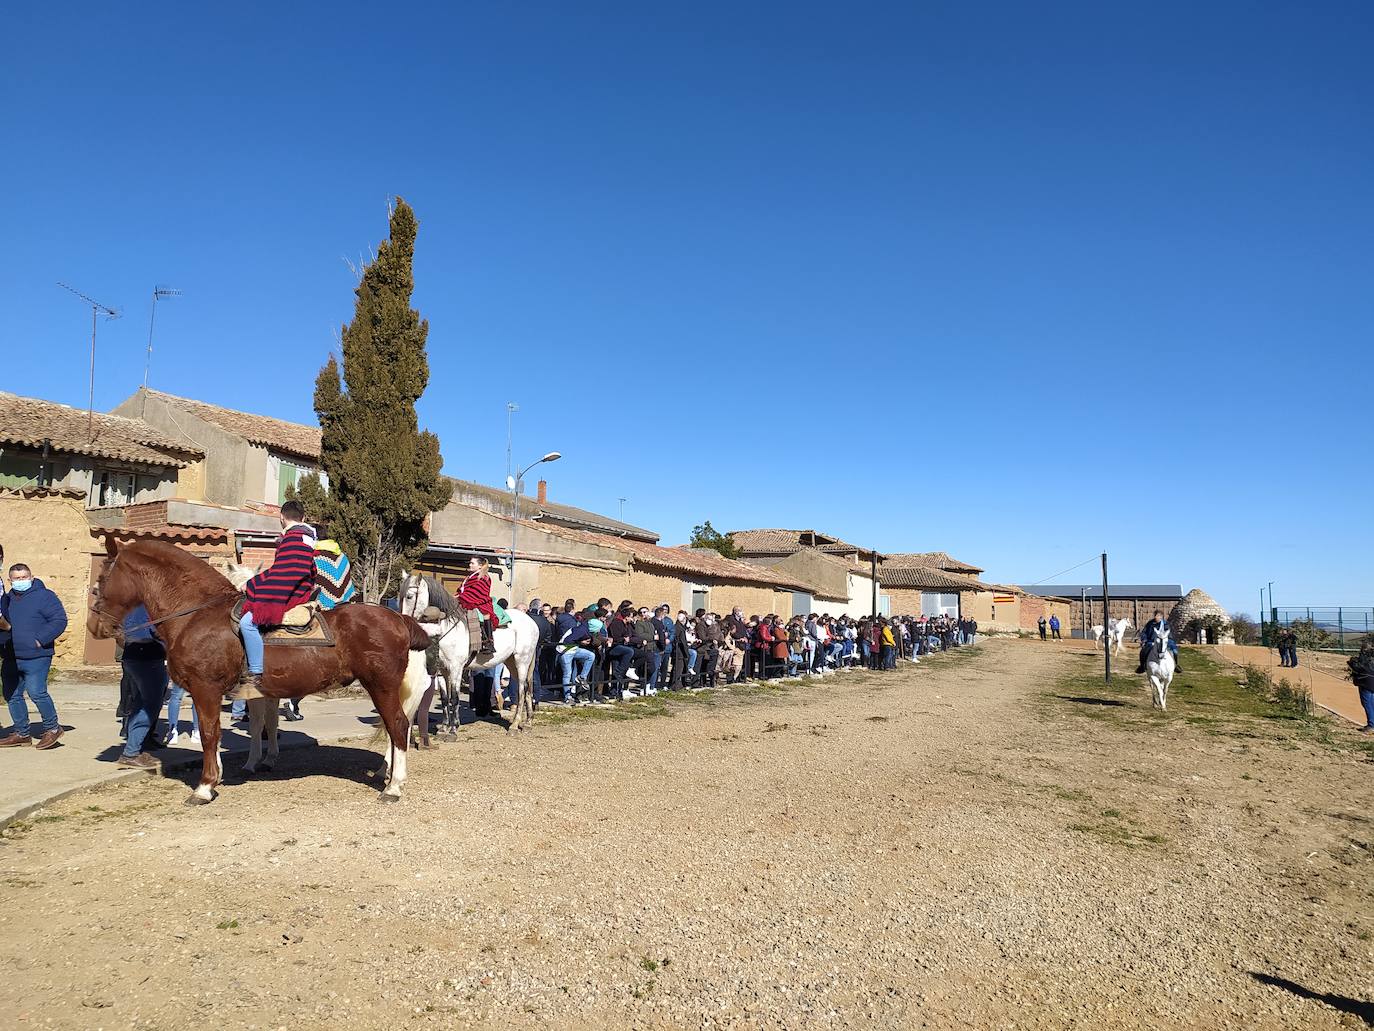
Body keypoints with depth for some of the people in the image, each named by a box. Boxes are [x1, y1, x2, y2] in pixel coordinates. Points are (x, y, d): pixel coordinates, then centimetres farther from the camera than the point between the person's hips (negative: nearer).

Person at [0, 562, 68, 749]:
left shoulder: (44, 596, -6)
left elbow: (60, 620, -11)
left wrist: (40, 640, -16)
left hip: (36, 657, -7)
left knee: (36, 692, -12)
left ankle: (52, 728, 4)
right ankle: (21, 732, 22)